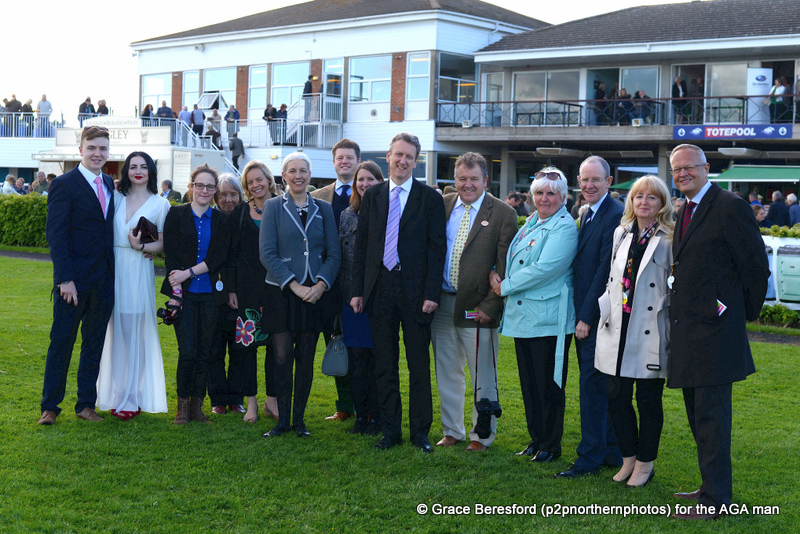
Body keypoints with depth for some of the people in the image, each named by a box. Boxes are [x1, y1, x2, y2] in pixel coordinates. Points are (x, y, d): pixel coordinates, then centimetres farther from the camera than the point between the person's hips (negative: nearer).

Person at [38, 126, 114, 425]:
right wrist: (65, 279, -17)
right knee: (61, 342, 2)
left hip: (103, 282, 6)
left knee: (94, 344, 11)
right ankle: (50, 406, 13)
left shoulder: (109, 185, 12)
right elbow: (56, 236, -11)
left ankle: (86, 404, 21)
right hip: (74, 281, -6)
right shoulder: (64, 185, -7)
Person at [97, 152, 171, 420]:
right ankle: (116, 394, 14)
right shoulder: (115, 198, 11)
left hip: (139, 271, -3)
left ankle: (132, 398, 5)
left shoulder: (160, 204, 3)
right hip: (113, 269, 3)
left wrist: (140, 246, -13)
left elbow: (163, 244, 2)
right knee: (115, 330, 4)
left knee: (135, 332, -2)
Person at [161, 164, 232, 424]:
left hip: (210, 294, 2)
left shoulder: (221, 220, 8)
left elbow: (219, 258, -1)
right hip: (184, 293, -2)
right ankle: (183, 405, 6)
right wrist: (175, 291, -10)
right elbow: (170, 255, -1)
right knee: (188, 350, -8)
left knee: (204, 351, 2)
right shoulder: (176, 215, 4)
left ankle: (197, 405, 13)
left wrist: (189, 272, -12)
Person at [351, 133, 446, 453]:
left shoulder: (430, 198, 0)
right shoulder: (372, 196, 9)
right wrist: (358, 290, 3)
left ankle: (420, 432, 15)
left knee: (419, 365, 4)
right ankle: (390, 430, 19)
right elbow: (361, 245, 9)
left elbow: (437, 248, -4)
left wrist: (432, 293, -11)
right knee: (384, 364, 9)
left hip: (415, 291, -3)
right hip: (379, 290, 3)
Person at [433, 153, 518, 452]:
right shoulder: (441, 207, 7)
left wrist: (490, 306, -14)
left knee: (483, 377, 6)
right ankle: (452, 431, 28)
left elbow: (506, 268, -7)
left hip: (477, 307, -4)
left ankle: (482, 435, 20)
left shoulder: (503, 214, -5)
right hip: (442, 303, 4)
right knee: (447, 373, 14)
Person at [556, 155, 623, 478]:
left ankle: (590, 458, 2)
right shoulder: (588, 215, 16)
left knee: (592, 384, -5)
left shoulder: (615, 216, -15)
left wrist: (587, 316, -17)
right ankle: (611, 452, 24)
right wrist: (581, 315, 12)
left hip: (599, 315, -9)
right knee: (597, 385, 14)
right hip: (585, 314, 10)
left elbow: (606, 270, -18)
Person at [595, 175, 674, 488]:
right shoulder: (621, 233, 11)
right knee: (616, 397, 8)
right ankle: (628, 459, 25)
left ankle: (645, 464, 19)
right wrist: (601, 309, 8)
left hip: (650, 333, -5)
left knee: (648, 400, 5)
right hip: (618, 330, 5)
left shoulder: (669, 239, -6)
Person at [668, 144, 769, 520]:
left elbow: (755, 265, -9)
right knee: (698, 414, 16)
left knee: (711, 415, -5)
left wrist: (746, 313, -1)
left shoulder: (729, 206, -12)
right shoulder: (685, 212, 16)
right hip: (688, 330, 9)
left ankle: (715, 500, 2)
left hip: (714, 330, -9)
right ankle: (712, 487, 28)